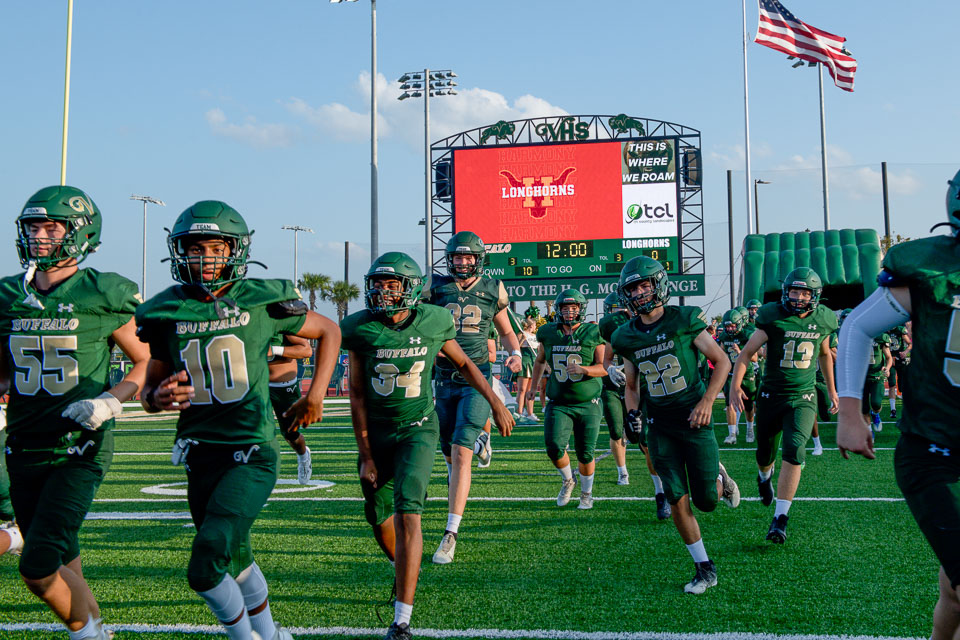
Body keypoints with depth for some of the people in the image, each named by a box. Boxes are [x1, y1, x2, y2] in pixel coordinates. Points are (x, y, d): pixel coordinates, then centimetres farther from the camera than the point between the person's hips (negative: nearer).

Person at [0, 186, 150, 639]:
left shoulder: (101, 297, -7)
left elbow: (147, 363, 0)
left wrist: (110, 401, -14)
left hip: (80, 448, -5)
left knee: (38, 569, -12)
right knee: (61, 564, 13)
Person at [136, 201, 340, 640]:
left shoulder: (262, 302, -4)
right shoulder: (167, 313, 4)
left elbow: (328, 332, 12)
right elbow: (150, 388, 13)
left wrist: (315, 395, 5)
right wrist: (158, 397, -11)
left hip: (252, 453, -4)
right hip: (200, 454, 4)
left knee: (205, 568, -16)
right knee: (235, 559, 18)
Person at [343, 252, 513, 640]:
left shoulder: (431, 323, -10)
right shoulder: (362, 329, -10)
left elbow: (463, 364, 9)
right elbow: (357, 395, -5)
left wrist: (495, 402, 5)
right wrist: (365, 454, -4)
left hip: (417, 429, -2)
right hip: (376, 430, 2)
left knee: (407, 514, -17)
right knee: (378, 516, 14)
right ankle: (405, 568, 48)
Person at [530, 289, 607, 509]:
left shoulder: (593, 333, -7)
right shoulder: (548, 333, 2)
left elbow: (604, 367, -10)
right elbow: (540, 360, 20)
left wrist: (584, 369, -26)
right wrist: (534, 386, 18)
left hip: (587, 403, -2)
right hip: (559, 404, 2)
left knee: (585, 453, 2)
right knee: (554, 447, -14)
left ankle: (586, 493, 29)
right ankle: (567, 480, 18)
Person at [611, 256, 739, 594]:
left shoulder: (684, 320, -8)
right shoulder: (627, 338, 3)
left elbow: (722, 361, -1)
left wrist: (707, 401, -11)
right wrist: (632, 414, 2)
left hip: (693, 418, -3)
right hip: (660, 426, 3)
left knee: (706, 501, -1)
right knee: (677, 500, -1)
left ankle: (720, 480, 35)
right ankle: (705, 569, 13)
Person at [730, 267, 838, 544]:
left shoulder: (823, 320, 1)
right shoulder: (773, 317, -9)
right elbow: (747, 352, -8)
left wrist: (831, 389, 26)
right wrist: (735, 385, -21)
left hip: (803, 398, 1)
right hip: (771, 396, -1)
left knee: (794, 451, -19)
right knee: (765, 455, 11)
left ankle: (780, 518, -13)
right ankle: (764, 477, 51)